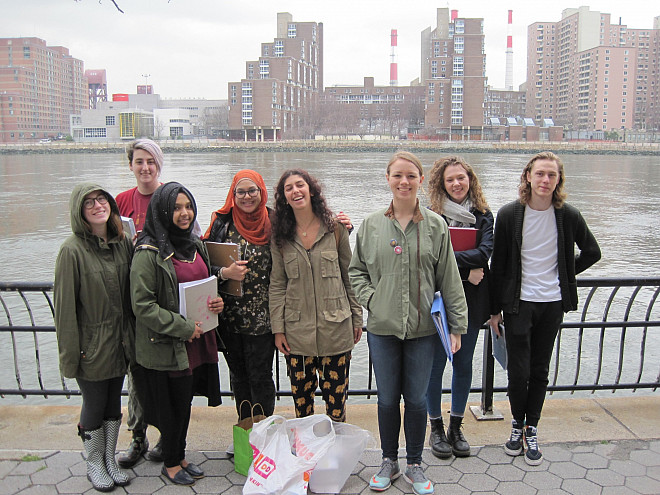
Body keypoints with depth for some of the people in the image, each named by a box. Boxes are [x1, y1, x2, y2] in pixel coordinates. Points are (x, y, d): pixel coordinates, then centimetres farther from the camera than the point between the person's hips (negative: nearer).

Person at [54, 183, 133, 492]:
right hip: (91, 344, -5)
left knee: (114, 402, 18)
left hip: (119, 341, 5)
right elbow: (65, 305, -14)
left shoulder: (123, 243, 0)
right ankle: (94, 464, 33)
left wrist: (131, 335, 7)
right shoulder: (73, 250, -17)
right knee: (94, 405, 11)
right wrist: (70, 352, -12)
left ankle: (110, 459, 37)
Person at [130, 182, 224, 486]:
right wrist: (182, 327, -19)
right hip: (166, 346, -7)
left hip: (196, 341, 7)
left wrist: (216, 302, 1)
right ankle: (171, 464, 27)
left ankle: (180, 457, 35)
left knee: (185, 402, 18)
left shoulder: (195, 245, 9)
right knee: (173, 404, 6)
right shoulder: (149, 253, -16)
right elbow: (142, 305, -19)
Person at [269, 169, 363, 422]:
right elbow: (276, 285, 6)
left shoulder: (335, 228, 0)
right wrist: (278, 328, 1)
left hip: (336, 328, -1)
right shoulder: (280, 236, 5)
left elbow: (350, 275, 4)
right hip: (297, 331, 2)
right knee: (301, 401, 9)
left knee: (336, 401, 6)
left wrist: (357, 318, 4)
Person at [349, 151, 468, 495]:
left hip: (423, 328, -1)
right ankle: (389, 461, 32)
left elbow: (449, 279, 1)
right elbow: (356, 269, 10)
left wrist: (457, 325, 0)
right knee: (387, 399, 12)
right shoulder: (371, 225, 1)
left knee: (417, 399, 10)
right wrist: (369, 298, -6)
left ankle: (414, 465, 30)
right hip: (382, 328, 1)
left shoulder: (435, 225, -1)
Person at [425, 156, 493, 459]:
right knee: (436, 364, 5)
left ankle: (456, 427, 27)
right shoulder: (432, 216, -5)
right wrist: (467, 269, -17)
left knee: (463, 364, 12)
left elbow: (485, 252, -11)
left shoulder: (483, 215, 4)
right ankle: (436, 428, 22)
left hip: (471, 301, 3)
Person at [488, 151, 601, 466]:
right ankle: (518, 424, 23)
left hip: (552, 303, 2)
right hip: (518, 303, -2)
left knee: (540, 371, 10)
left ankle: (531, 430, 24)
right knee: (518, 371, -1)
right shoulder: (509, 215, -6)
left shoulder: (568, 216, -2)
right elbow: (498, 266, -2)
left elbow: (592, 253, 15)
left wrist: (563, 275, 8)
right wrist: (495, 309, -1)